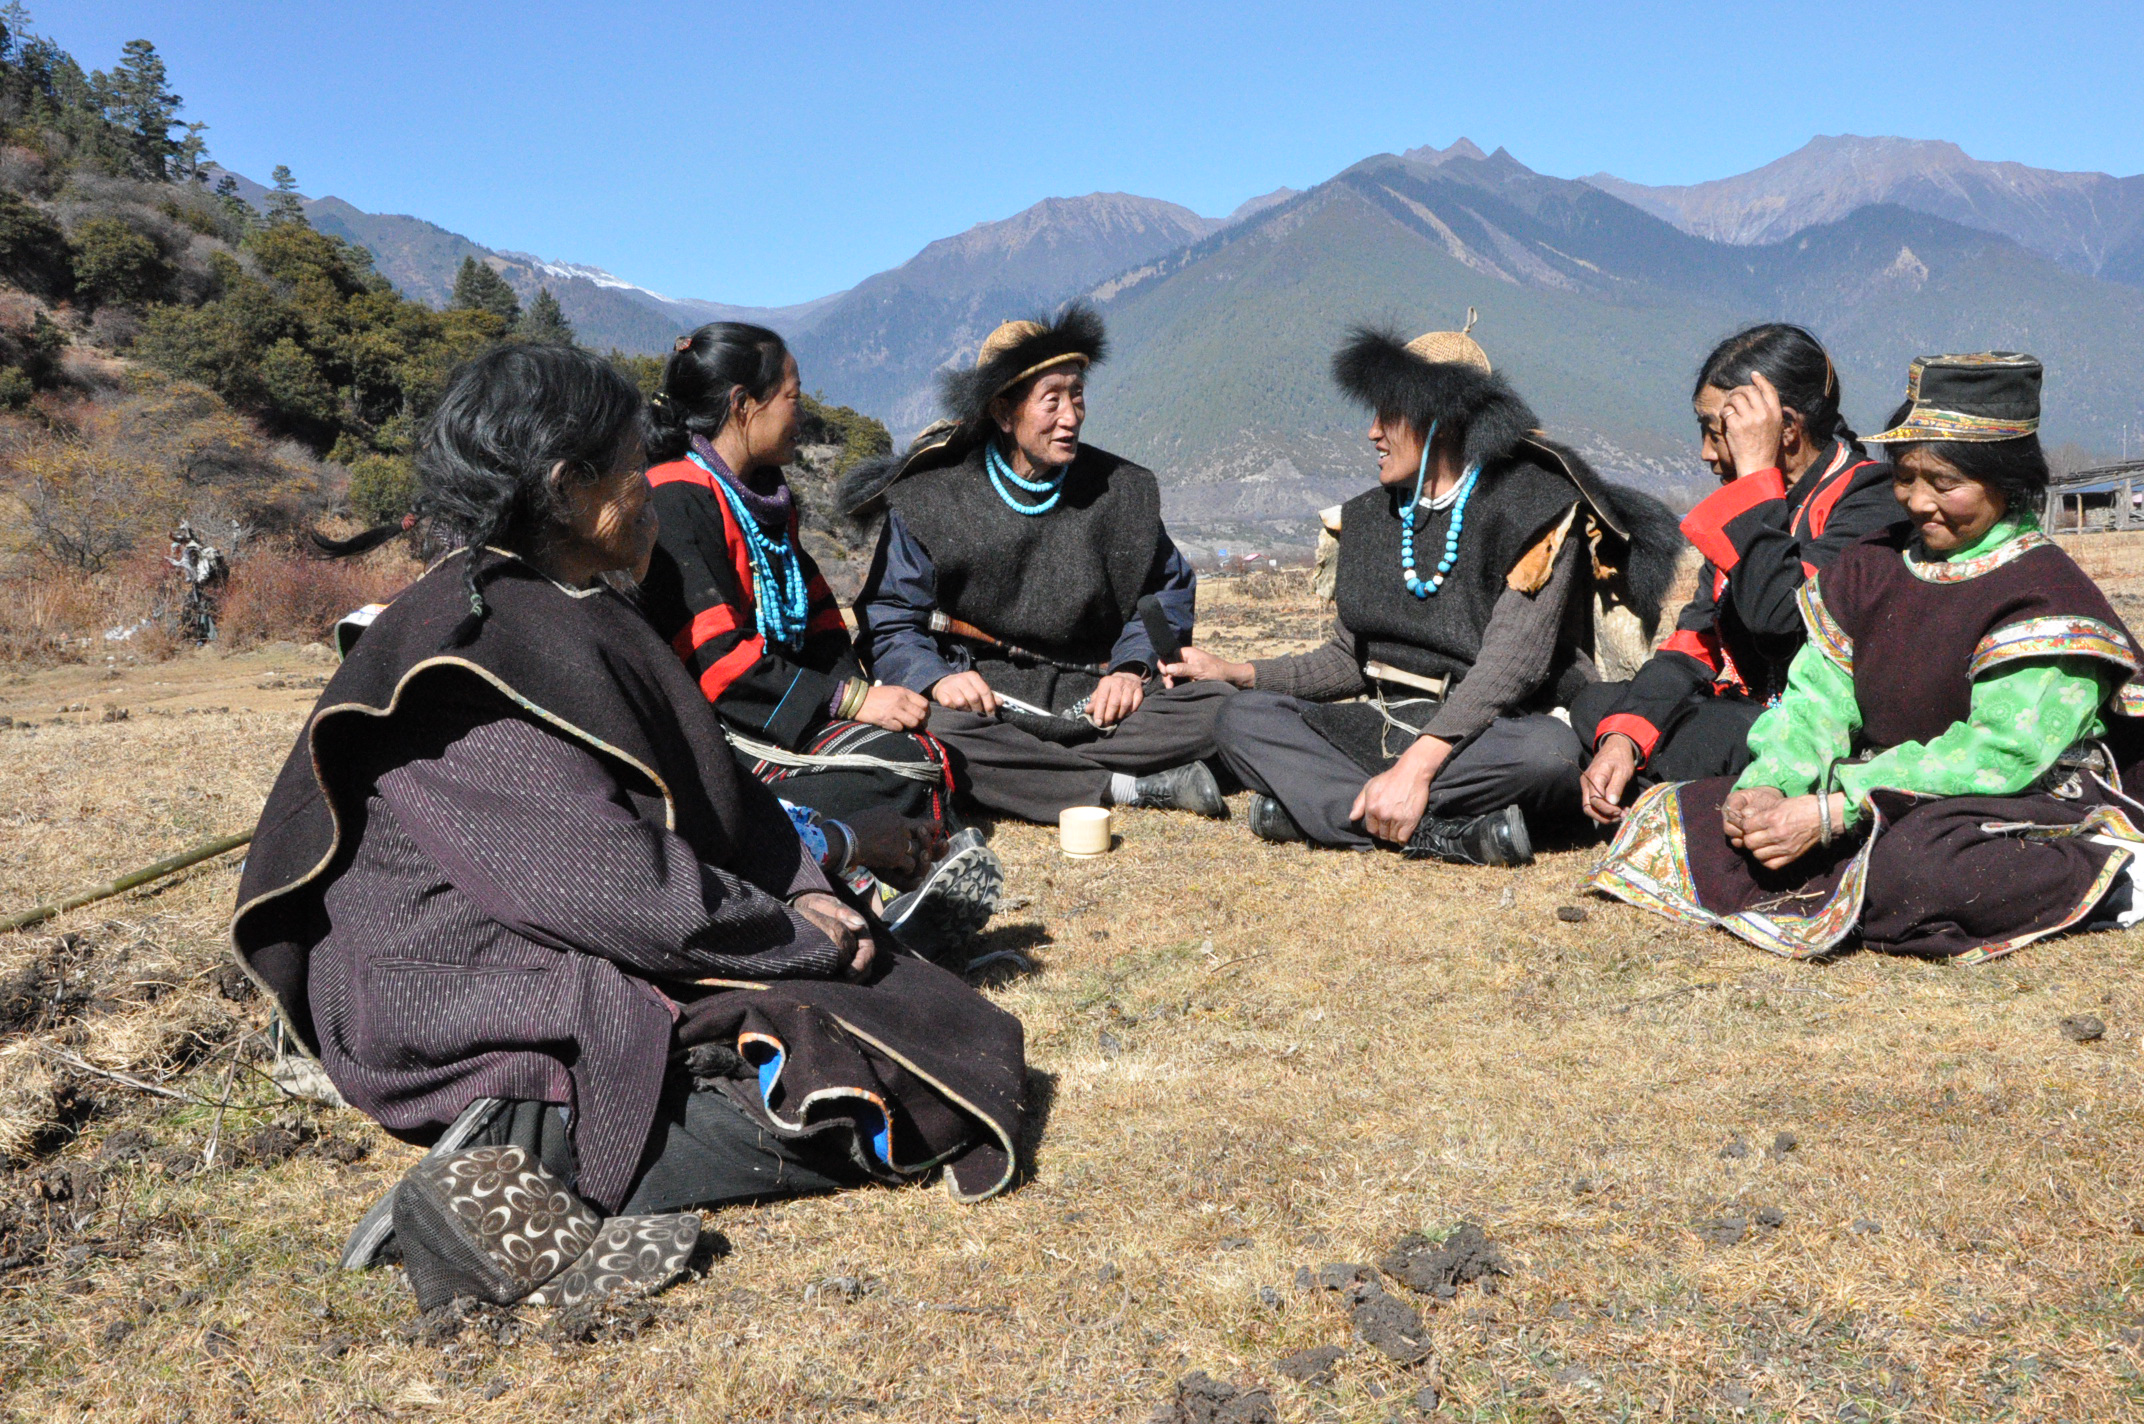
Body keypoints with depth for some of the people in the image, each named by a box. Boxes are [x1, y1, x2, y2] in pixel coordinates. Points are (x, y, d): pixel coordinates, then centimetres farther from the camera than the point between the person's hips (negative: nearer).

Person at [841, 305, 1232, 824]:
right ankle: (1137, 787, -30)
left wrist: (1132, 664, -2)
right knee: (933, 731, -38)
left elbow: (1169, 588, 18)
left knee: (1216, 708, -21)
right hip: (983, 699, -2)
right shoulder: (930, 499, 0)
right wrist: (936, 676, -21)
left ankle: (1024, 775, -28)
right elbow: (889, 620, 1)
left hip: (1093, 698, 3)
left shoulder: (1121, 489, 9)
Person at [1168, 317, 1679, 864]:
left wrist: (1419, 763, -30)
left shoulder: (1533, 501, -8)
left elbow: (1509, 661, -19)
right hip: (1387, 730, 6)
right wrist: (1237, 673, 4)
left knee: (1549, 751, -39)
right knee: (1244, 717, -14)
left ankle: (1331, 805, -28)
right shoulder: (1369, 519, 13)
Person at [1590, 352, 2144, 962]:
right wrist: (1768, 787, -19)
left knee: (1914, 863, -43)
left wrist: (1832, 813, -29)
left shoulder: (2047, 593, -13)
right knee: (1675, 816, -8)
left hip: (2032, 805, -6)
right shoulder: (1874, 563, 9)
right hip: (1883, 792, 6)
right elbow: (1819, 695, 3)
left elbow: (2000, 752, -22)